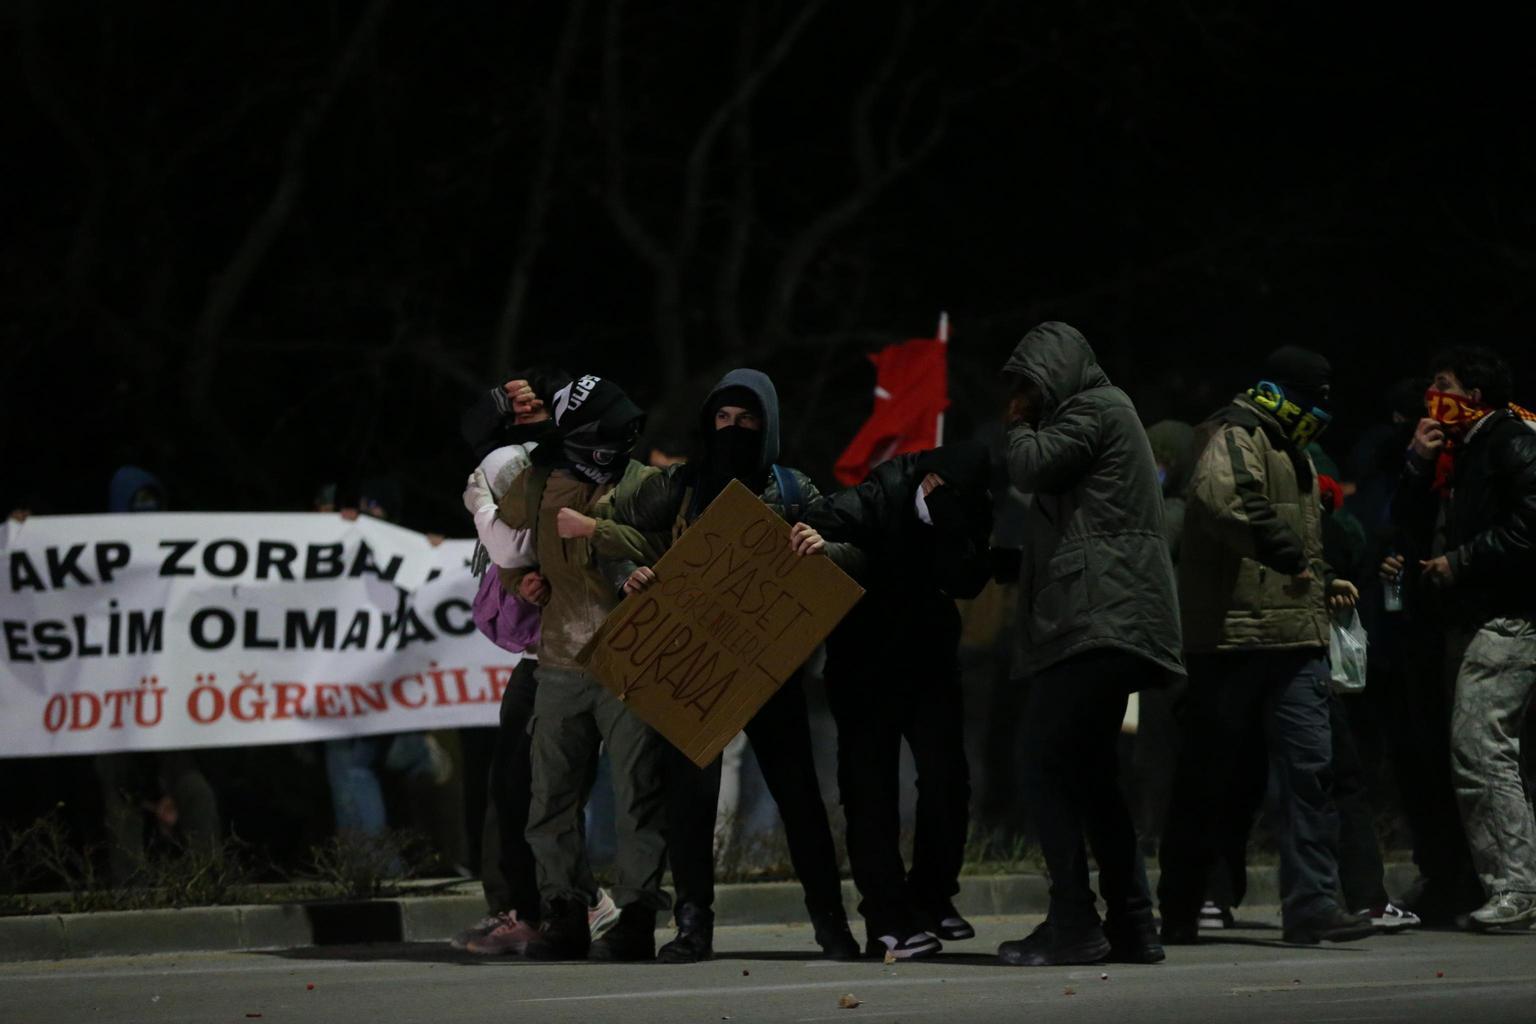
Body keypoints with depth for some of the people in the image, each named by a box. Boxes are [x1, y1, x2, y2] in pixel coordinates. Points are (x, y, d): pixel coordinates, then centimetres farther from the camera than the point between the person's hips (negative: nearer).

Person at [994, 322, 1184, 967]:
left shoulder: (1095, 409, -3)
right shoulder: (1103, 411, 26)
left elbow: (1031, 467, -13)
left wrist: (1018, 426, 3)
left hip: (1094, 619, -11)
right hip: (1107, 622, 11)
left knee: (1046, 763, -12)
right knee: (1092, 774, 11)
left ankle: (1073, 924, -17)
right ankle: (1130, 925, 9)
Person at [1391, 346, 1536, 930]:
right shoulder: (1456, 453, 21)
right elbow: (1412, 527, 20)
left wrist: (1459, 563, -14)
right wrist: (1419, 466, 6)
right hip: (1469, 620, 10)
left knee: (1479, 748, -17)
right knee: (1479, 754, 8)